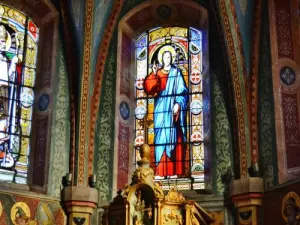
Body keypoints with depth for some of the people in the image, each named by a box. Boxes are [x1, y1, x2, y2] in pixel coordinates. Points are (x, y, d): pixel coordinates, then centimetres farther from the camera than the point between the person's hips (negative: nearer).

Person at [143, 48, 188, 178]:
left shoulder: (176, 72, 8)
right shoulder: (158, 73, 15)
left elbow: (182, 91, 1)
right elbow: (149, 88, 1)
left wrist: (178, 104, -13)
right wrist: (153, 74, -10)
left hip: (172, 110, -2)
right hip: (161, 110, 2)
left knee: (173, 138, -6)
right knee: (161, 137, -4)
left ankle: (173, 170, -6)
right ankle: (160, 171, -5)